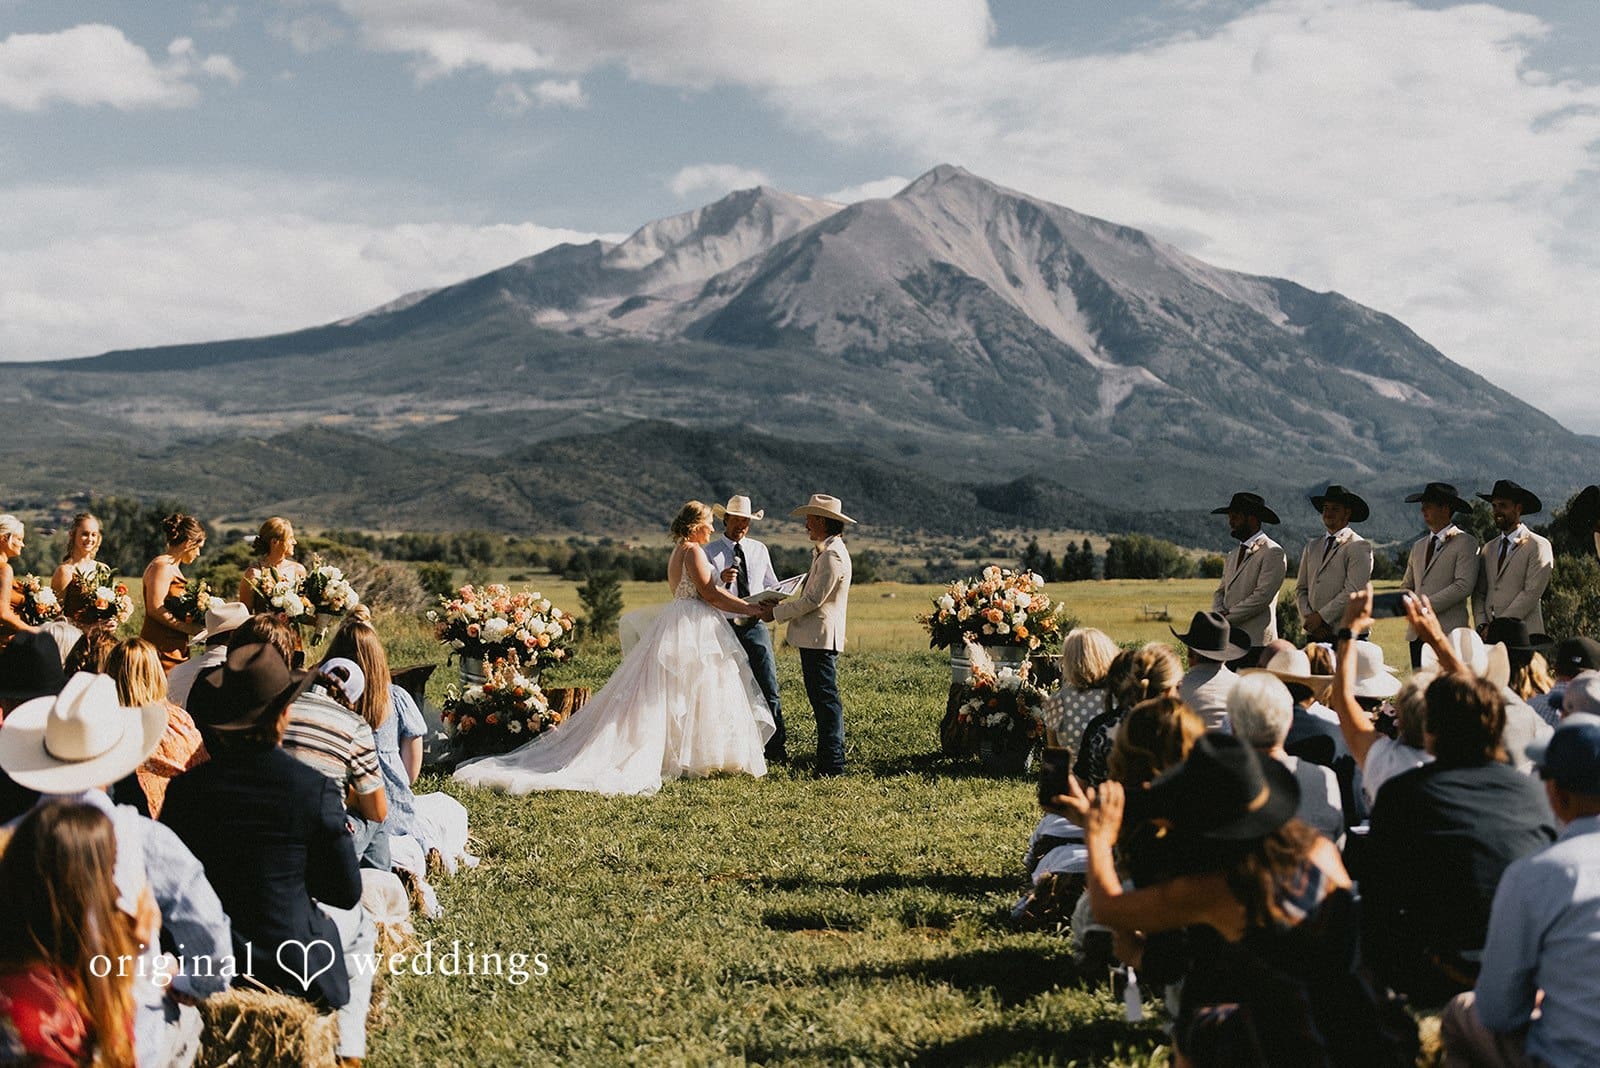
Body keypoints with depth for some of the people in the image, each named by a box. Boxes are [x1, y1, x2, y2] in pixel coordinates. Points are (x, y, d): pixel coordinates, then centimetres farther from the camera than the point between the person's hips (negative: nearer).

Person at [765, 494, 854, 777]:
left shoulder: (832, 556, -16)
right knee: (821, 699, 13)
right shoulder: (824, 552, 18)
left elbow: (813, 599, -18)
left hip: (821, 637, -11)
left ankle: (832, 765, -7)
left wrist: (777, 612, -10)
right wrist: (783, 605, 14)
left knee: (825, 699, -8)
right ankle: (828, 761, 18)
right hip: (814, 636, 11)